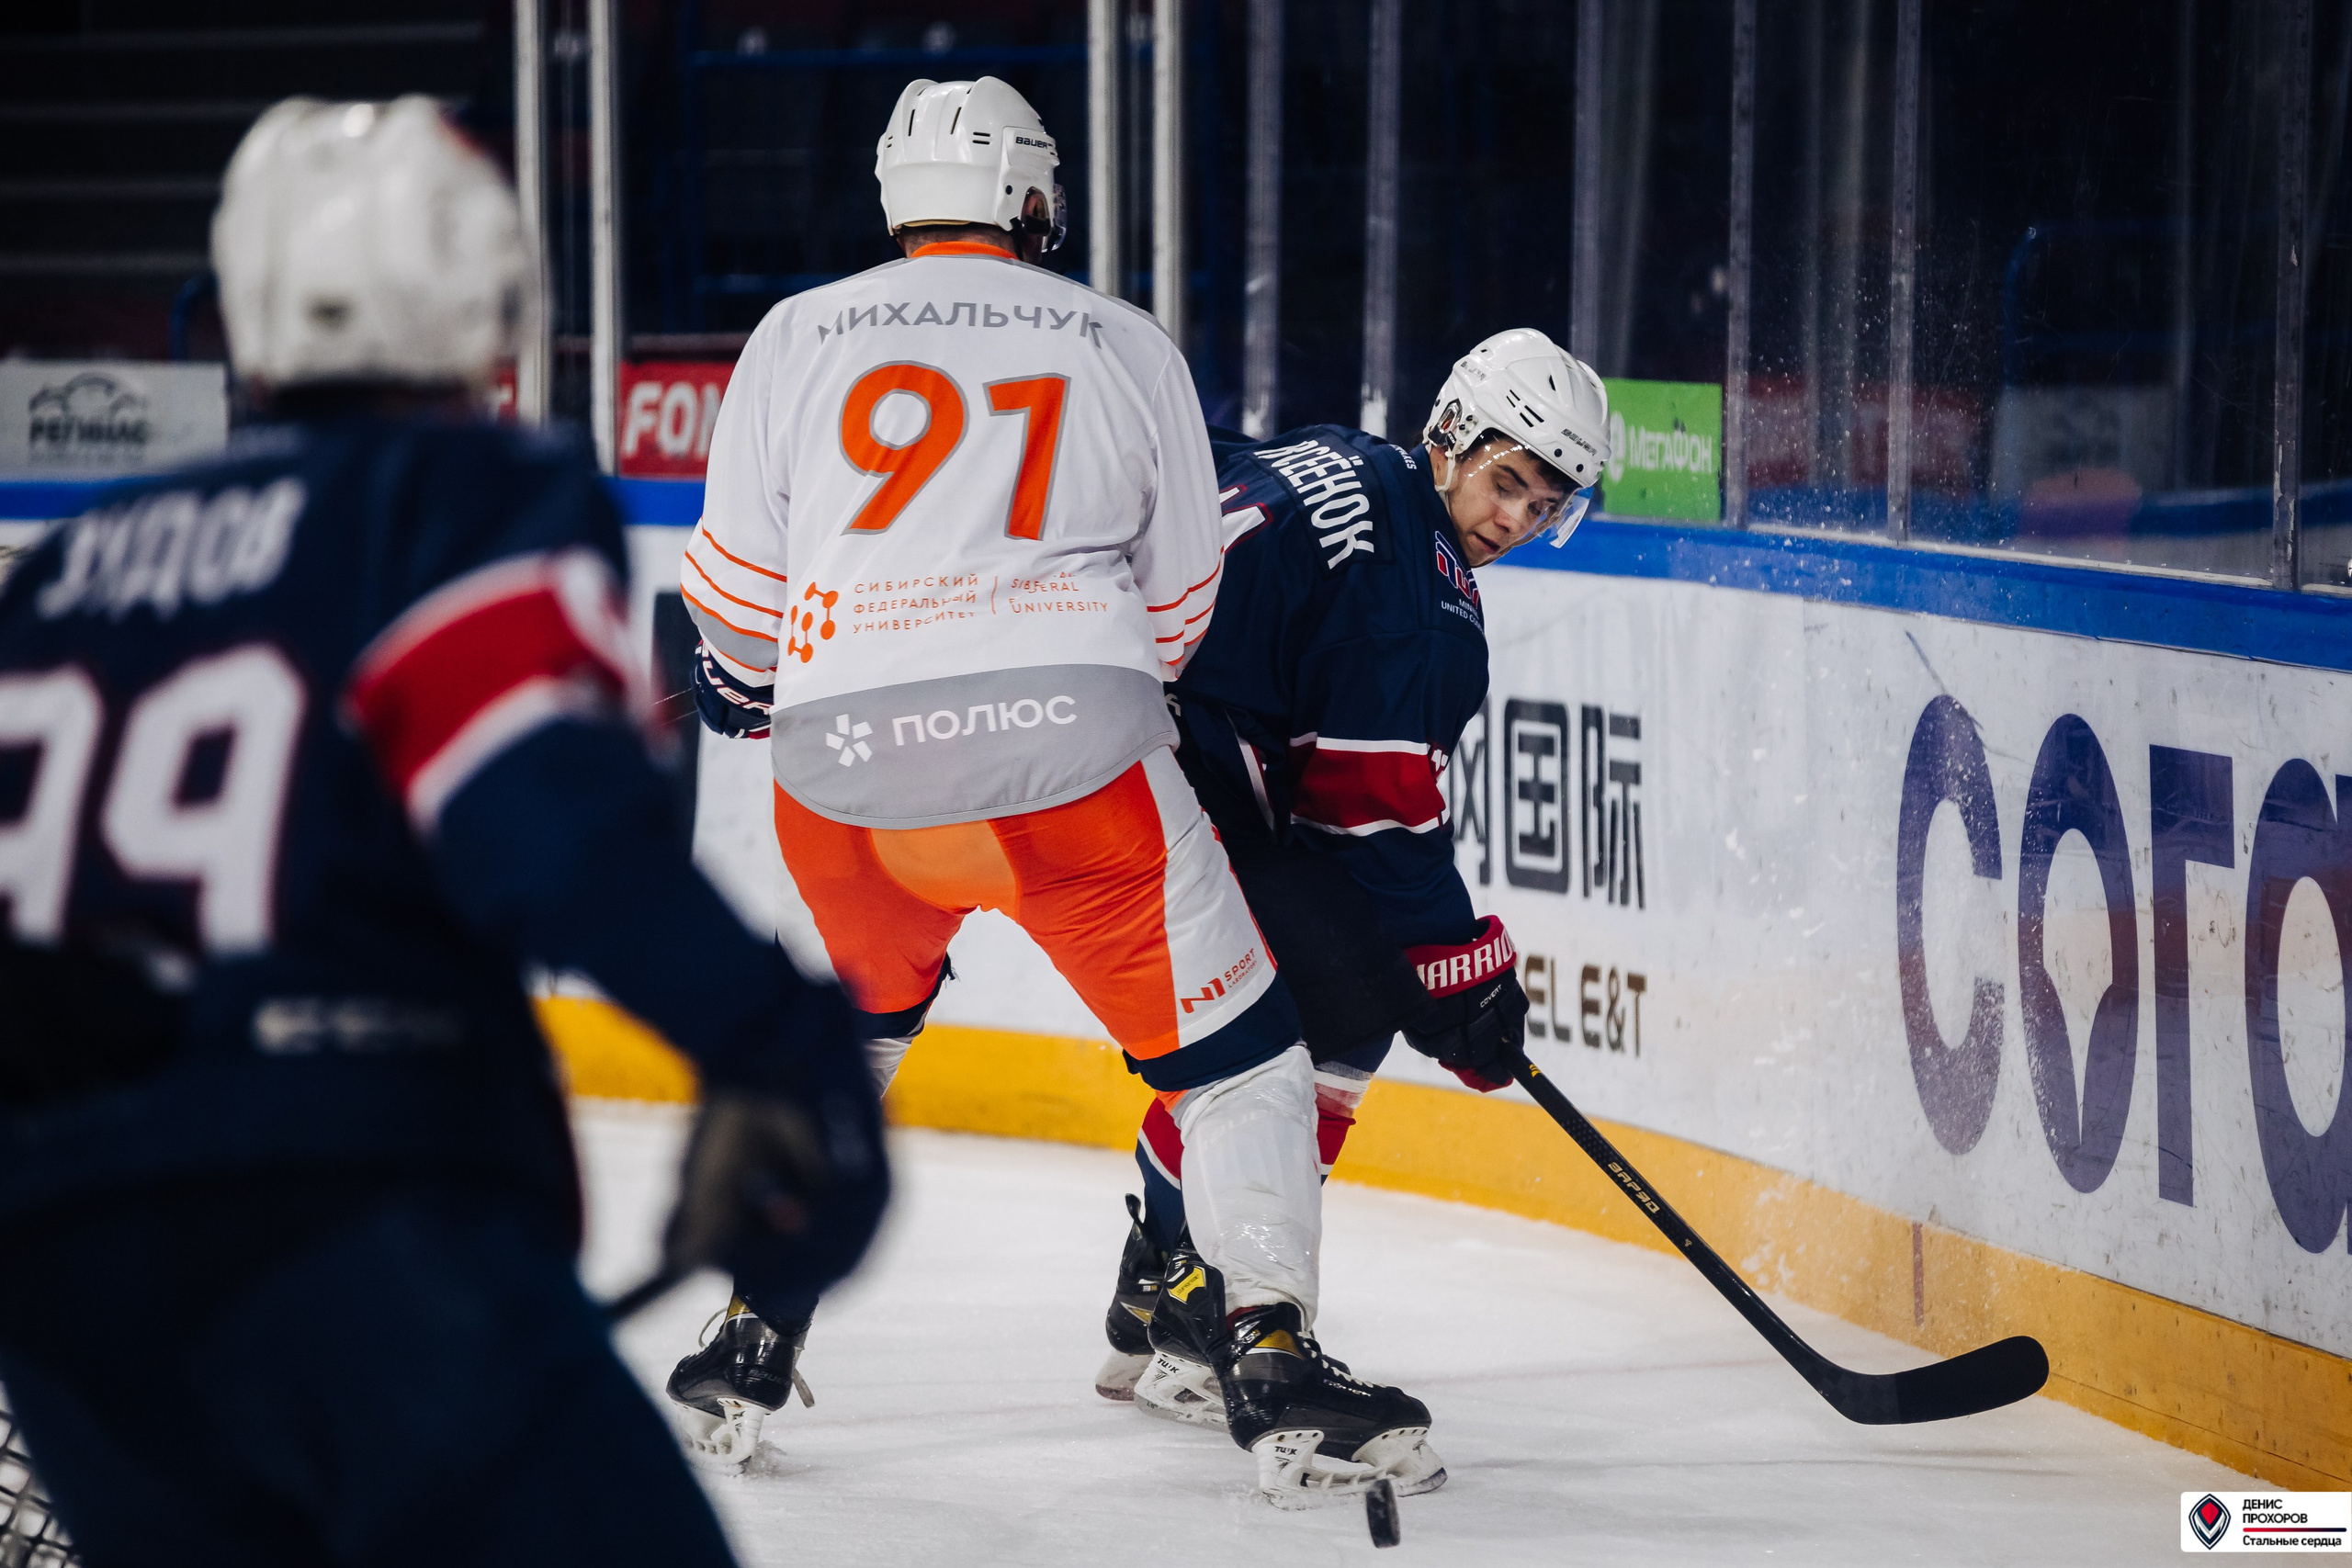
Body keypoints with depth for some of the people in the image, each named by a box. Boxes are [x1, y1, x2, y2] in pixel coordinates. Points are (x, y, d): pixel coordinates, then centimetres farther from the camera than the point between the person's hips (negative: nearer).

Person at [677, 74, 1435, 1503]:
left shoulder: (800, 337, 13)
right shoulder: (1128, 348, 12)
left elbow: (739, 584, 15)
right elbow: (1179, 599, 17)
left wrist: (744, 696, 35)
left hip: (849, 756, 3)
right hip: (1069, 741, -3)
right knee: (1234, 1044, 7)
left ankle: (756, 1332, 28)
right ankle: (1277, 1360, -2)